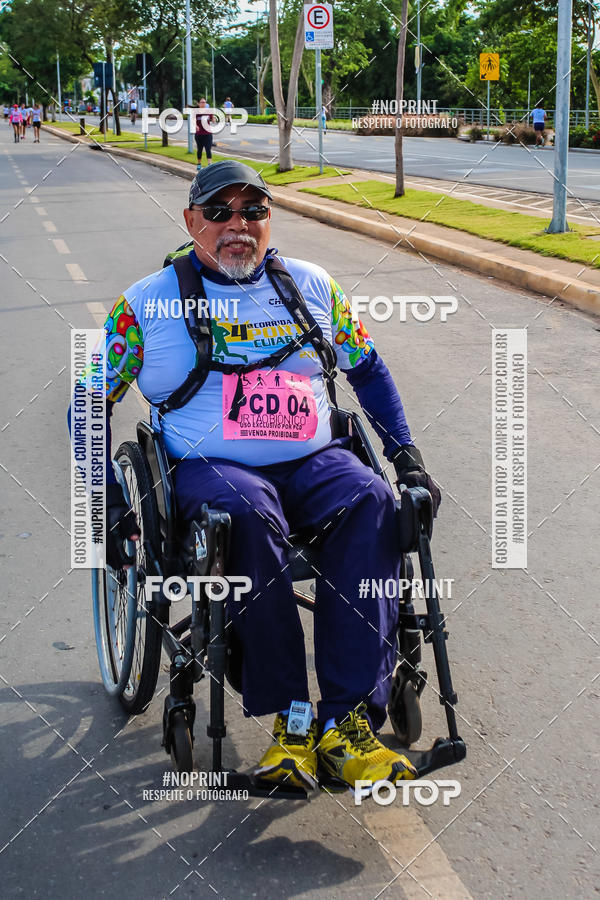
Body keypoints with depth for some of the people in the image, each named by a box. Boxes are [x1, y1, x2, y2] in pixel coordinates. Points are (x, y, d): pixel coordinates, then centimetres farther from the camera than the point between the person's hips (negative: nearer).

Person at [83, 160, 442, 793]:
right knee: (249, 516, -38)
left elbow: (367, 367, 25)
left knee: (371, 503, -31)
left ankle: (347, 722, -33)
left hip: (313, 461, 3)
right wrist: (107, 498, -4)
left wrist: (406, 455, 12)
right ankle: (291, 717, -29)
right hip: (210, 468, -2)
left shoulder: (312, 286, 16)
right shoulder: (148, 303, 8)